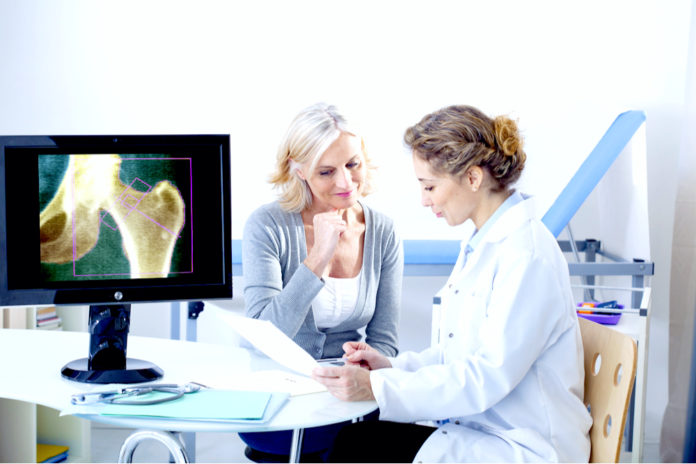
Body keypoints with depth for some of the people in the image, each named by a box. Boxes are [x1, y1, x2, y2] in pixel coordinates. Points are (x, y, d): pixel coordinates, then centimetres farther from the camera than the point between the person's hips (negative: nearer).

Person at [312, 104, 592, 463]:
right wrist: (393, 365, 4)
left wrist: (378, 387, -24)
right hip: (476, 426, 9)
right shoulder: (482, 244, 12)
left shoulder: (527, 255, -20)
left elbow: (487, 377, -23)